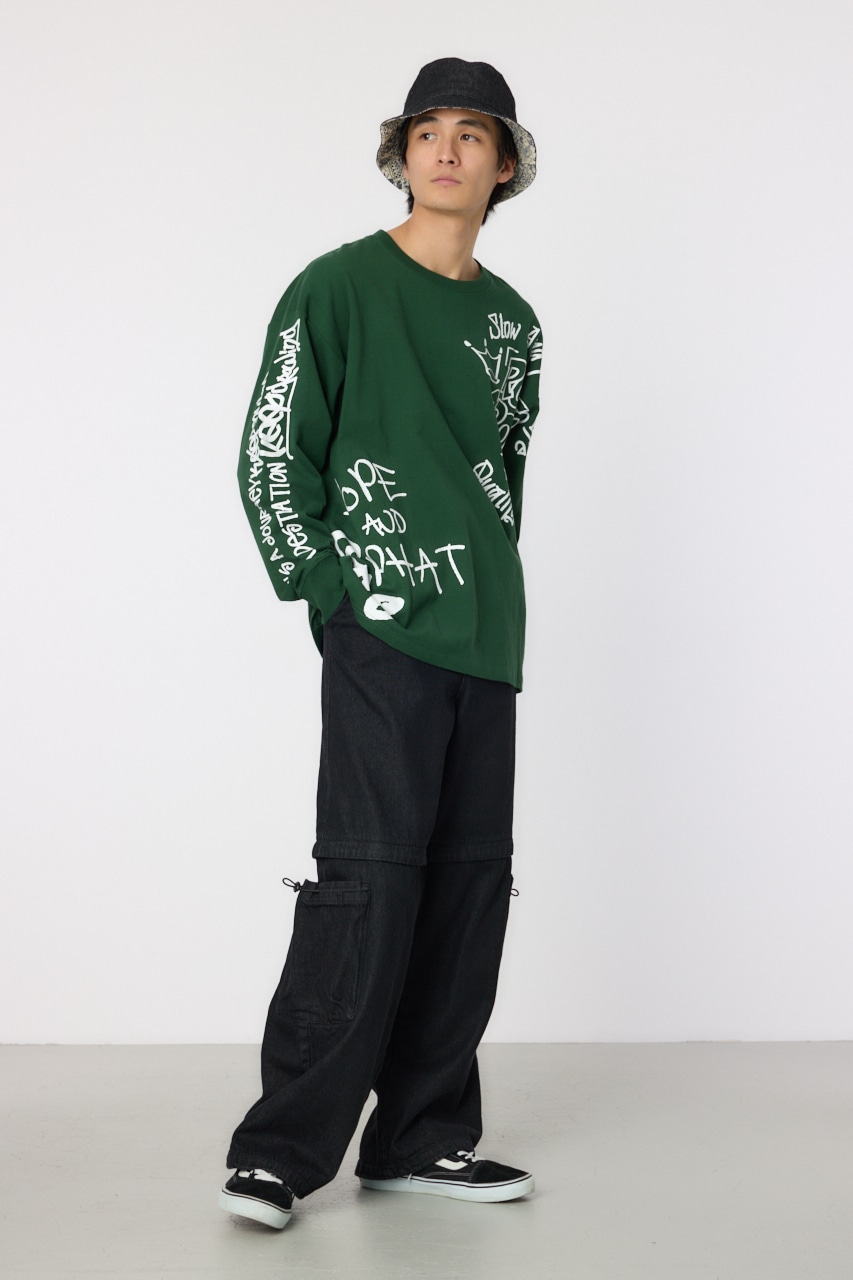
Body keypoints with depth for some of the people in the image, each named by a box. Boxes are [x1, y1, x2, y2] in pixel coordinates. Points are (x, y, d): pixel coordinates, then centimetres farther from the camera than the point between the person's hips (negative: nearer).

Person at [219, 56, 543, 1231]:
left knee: (472, 877, 6)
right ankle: (284, 1147, -6)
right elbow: (271, 456, -3)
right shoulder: (339, 289, -1)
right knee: (370, 872, -12)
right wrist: (323, 589, -8)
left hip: (487, 640, 6)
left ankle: (421, 1137, 15)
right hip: (381, 625, -6)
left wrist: (493, 589, 13)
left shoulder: (513, 322, 16)